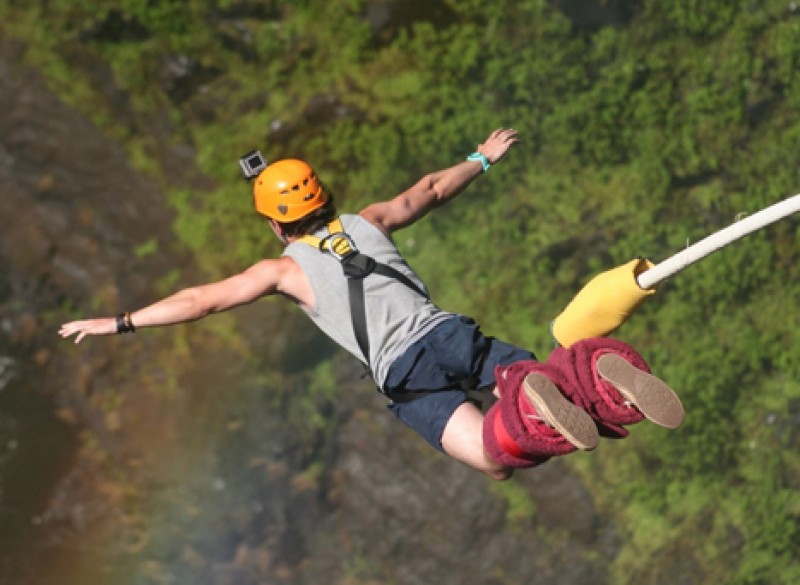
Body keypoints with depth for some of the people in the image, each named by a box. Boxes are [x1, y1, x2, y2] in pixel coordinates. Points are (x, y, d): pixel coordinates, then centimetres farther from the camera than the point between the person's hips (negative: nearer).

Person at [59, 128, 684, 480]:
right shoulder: (368, 221, 23)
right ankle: (598, 376, -38)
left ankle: (528, 406, -53)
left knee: (496, 458, -18)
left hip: (404, 371, -4)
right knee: (550, 379, 0)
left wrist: (119, 322, 15)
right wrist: (482, 159, 55)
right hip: (451, 331, 4)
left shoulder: (285, 267, 12)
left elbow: (203, 299, 10)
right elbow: (430, 190, 37)